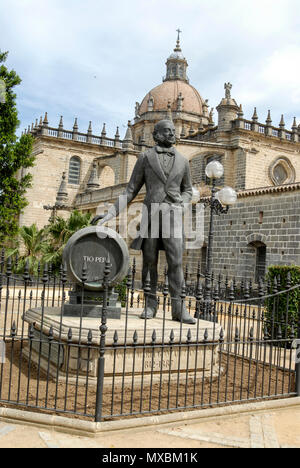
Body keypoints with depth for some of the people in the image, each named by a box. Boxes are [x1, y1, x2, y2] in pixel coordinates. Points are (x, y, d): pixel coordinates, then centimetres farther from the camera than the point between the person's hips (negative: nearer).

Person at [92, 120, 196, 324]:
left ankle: (179, 308, -7)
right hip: (150, 213, 0)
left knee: (176, 261, -9)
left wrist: (181, 205, -2)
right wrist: (111, 213, -2)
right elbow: (131, 190, 7)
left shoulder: (182, 160, 14)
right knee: (150, 261, 1)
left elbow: (188, 190, 22)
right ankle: (151, 305, 9)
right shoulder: (145, 157, 8)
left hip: (173, 214, 1)